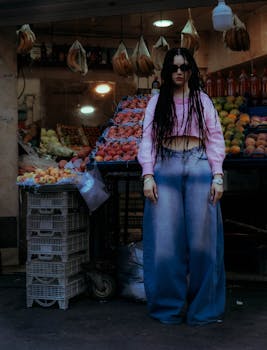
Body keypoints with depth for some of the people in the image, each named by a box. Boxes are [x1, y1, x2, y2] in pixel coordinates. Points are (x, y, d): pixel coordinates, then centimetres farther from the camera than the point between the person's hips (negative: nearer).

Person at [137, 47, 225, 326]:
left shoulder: (202, 100, 12)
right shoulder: (156, 102, 13)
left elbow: (215, 138, 7)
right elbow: (147, 139, 7)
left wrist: (217, 176, -4)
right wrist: (147, 175, -5)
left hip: (199, 168, 0)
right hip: (165, 170, 0)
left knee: (202, 239, -1)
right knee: (165, 240, -2)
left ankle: (203, 308, 11)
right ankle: (169, 307, 12)